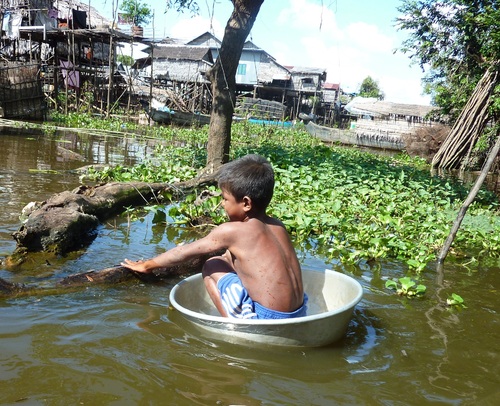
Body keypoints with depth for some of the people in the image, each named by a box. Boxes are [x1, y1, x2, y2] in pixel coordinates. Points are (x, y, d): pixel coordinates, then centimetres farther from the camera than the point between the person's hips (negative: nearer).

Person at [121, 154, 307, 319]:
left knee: (211, 267, 6)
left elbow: (185, 252, 4)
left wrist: (147, 265, 17)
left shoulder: (231, 231, -10)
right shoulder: (277, 226, 7)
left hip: (267, 319, -8)